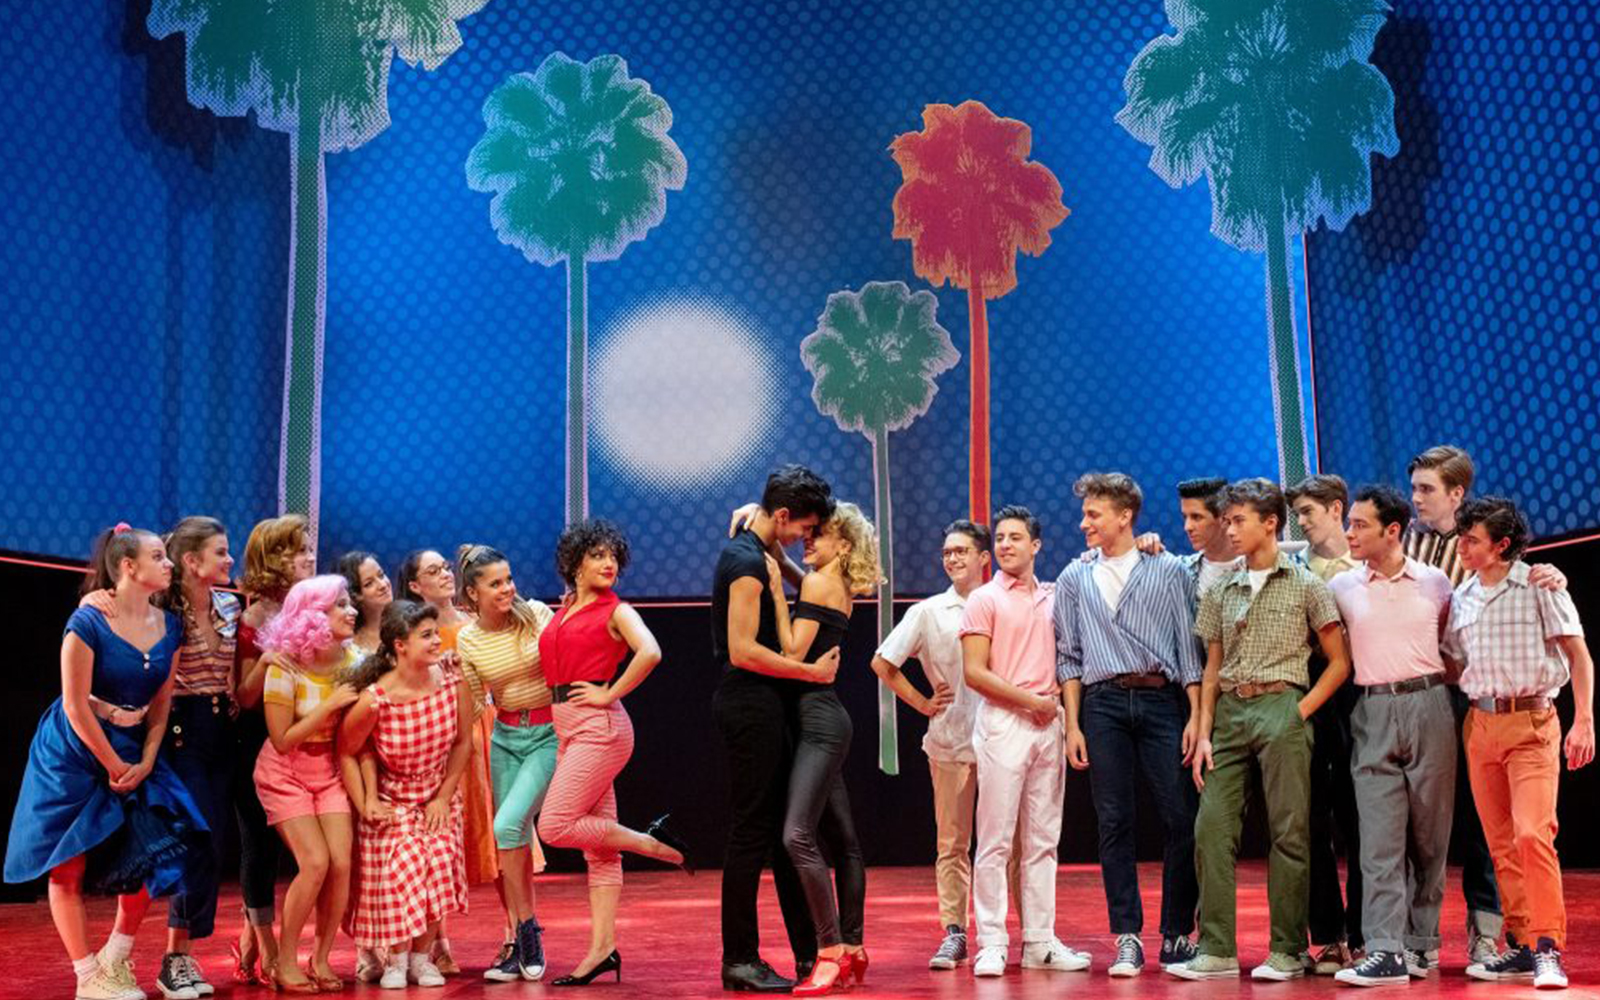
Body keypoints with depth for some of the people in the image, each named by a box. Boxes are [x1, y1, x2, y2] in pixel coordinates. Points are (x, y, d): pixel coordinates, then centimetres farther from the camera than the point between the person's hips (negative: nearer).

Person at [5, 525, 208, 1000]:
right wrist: (116, 768, -12)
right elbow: (75, 708, -17)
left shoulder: (170, 627, -1)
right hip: (75, 754, -5)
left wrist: (144, 764, -6)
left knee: (150, 857, -3)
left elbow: (161, 704, 4)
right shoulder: (87, 623, -18)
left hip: (134, 751, 5)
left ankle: (114, 960, 15)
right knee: (68, 867, 0)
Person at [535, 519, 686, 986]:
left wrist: (611, 694, -15)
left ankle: (652, 842, 1)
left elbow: (650, 653, -21)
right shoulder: (562, 611, 16)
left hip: (599, 727, -7)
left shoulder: (616, 610, -3)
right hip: (567, 729, 7)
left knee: (555, 826, -14)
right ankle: (603, 949, 8)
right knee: (598, 844, 6)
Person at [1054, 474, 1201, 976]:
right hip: (1103, 704, 1)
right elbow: (1068, 656, 12)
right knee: (1115, 822, 1)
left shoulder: (1169, 570, 8)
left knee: (1182, 818, -4)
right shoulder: (1074, 578, 13)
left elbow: (1188, 646, 5)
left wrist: (1195, 716, -2)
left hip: (1161, 699, -1)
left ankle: (1177, 935, 8)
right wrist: (1072, 725, 5)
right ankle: (1127, 938, 7)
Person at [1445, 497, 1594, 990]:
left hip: (1531, 722, -5)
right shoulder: (1461, 598, 11)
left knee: (1532, 835, -16)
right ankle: (1520, 946, 17)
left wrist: (1584, 721, -9)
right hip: (1479, 724, 5)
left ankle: (1548, 949, -8)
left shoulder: (1539, 586, -3)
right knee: (1501, 844, 8)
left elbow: (1578, 655, -2)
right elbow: (1452, 662, 19)